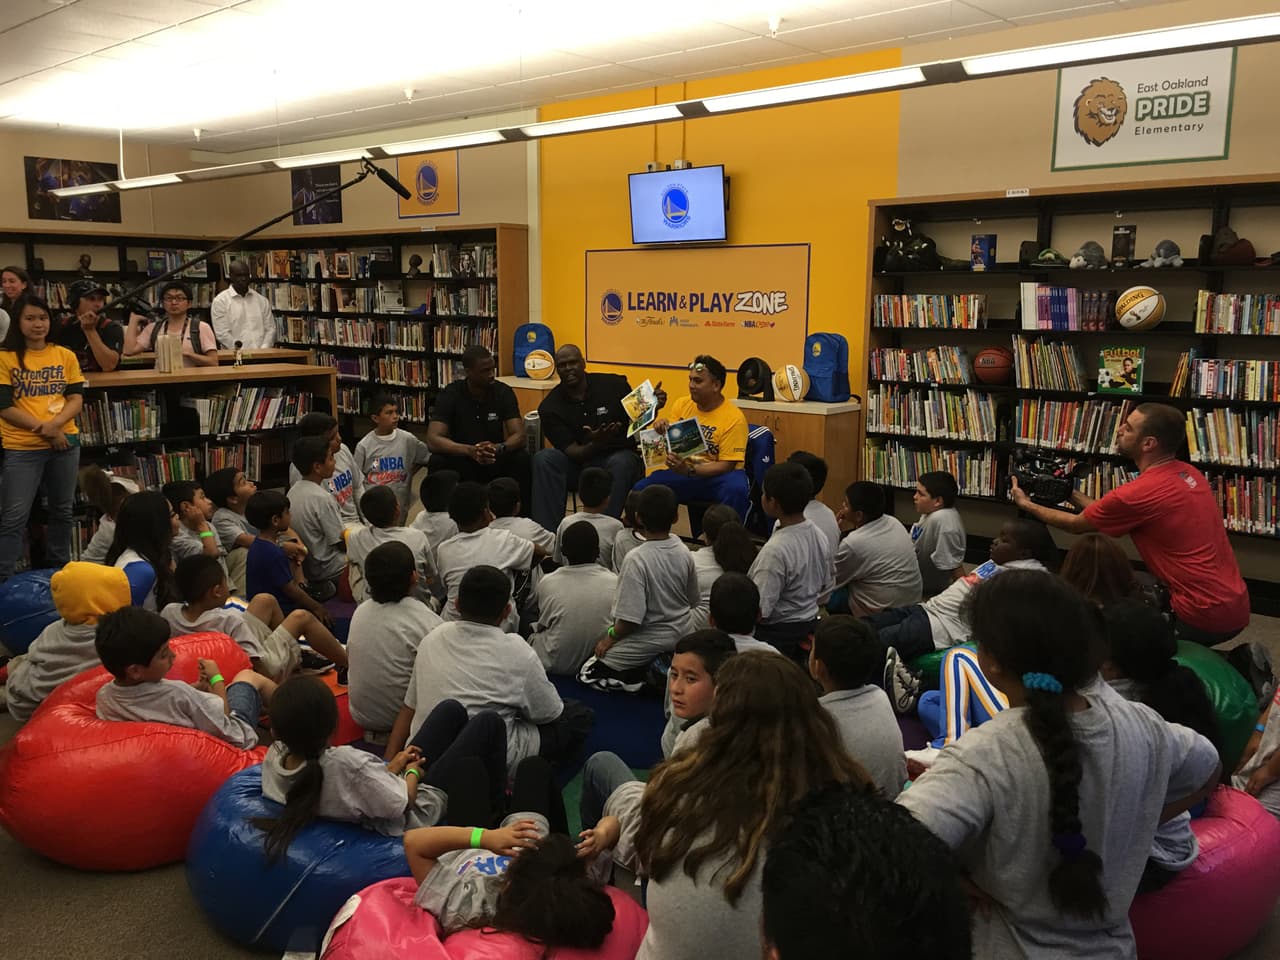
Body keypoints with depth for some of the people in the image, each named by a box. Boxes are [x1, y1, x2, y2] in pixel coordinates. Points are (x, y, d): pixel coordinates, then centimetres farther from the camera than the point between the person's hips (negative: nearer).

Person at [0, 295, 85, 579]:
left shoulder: (66, 356, 6)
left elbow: (77, 399, 3)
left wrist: (55, 424, -16)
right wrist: (43, 429, -15)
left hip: (65, 442, 3)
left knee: (62, 510, 14)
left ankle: (59, 569, 29)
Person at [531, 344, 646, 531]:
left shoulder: (613, 385, -5)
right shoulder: (549, 407, -4)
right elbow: (571, 451, -10)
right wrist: (596, 443, -31)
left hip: (619, 457, -1)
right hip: (578, 463, 1)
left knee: (621, 462, -36)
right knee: (543, 459, -25)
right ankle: (548, 531, -25)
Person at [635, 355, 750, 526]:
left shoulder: (734, 418, -11)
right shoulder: (681, 404, 6)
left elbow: (726, 465, -14)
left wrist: (689, 470, -29)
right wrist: (660, 428, -13)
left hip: (715, 476, -4)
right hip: (682, 473, 4)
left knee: (736, 488, -37)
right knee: (641, 490, -21)